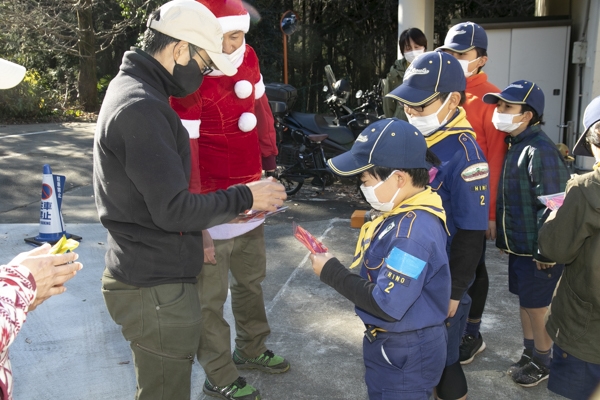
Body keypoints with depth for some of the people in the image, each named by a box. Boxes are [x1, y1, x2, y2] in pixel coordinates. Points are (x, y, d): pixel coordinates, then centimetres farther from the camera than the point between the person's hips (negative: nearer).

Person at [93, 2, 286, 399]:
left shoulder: (132, 88, 11)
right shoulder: (142, 108, -23)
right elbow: (173, 210, -24)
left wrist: (228, 210, 12)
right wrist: (244, 197, -13)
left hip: (154, 277, 10)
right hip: (157, 288, -10)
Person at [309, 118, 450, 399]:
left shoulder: (413, 230, -30)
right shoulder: (405, 214, 1)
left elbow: (387, 304, -30)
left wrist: (331, 272, -22)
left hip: (405, 354, -9)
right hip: (391, 344, 9)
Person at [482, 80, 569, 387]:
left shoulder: (540, 151, -21)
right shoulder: (515, 145, 9)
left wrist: (546, 252, -21)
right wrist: (502, 237, 18)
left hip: (536, 249, -9)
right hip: (518, 245, 9)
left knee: (538, 305, 6)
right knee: (524, 301, 19)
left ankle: (543, 362, 25)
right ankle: (529, 354, 36)